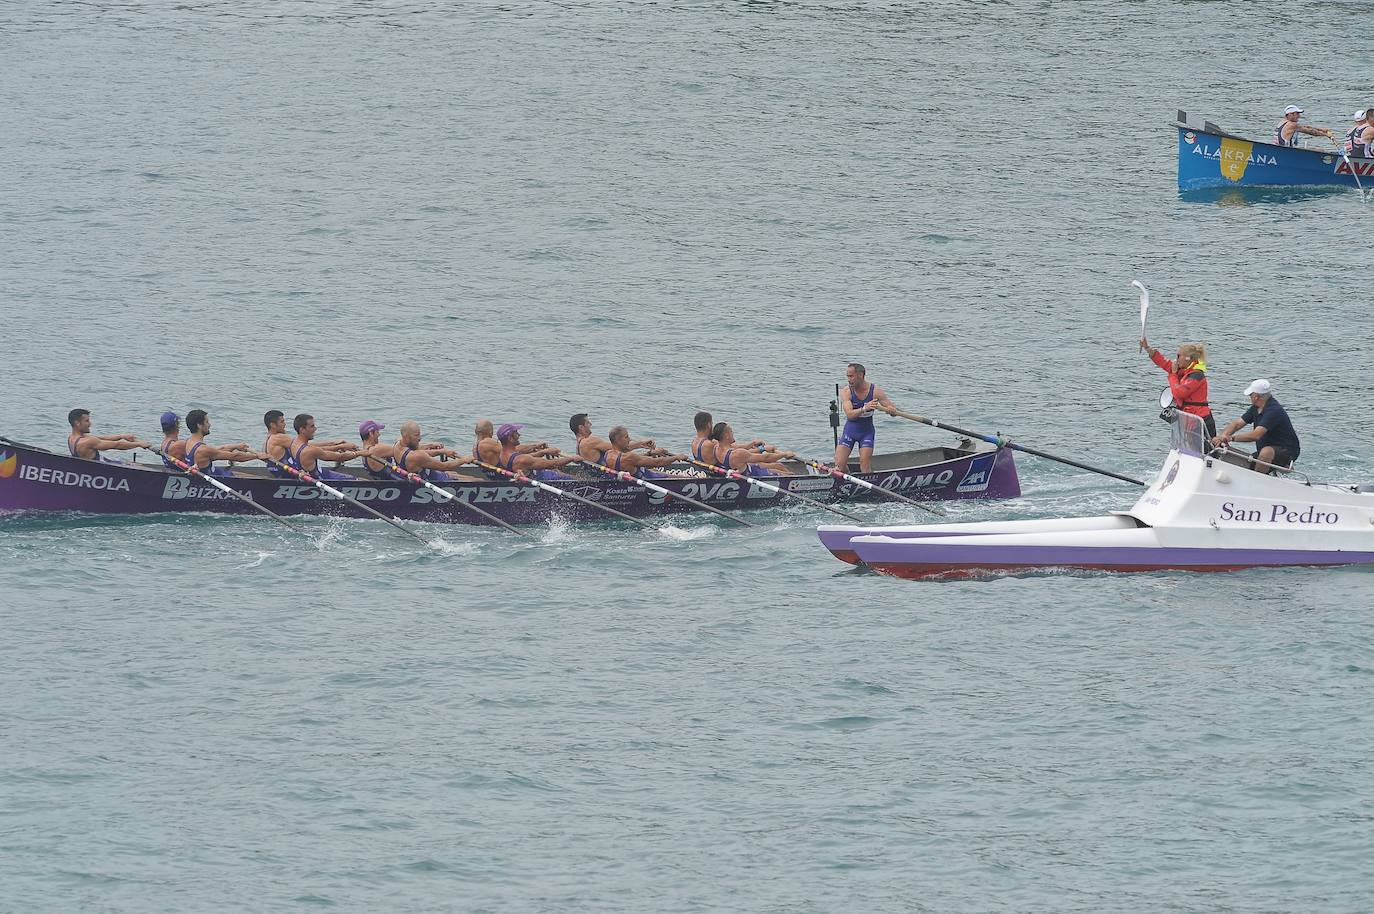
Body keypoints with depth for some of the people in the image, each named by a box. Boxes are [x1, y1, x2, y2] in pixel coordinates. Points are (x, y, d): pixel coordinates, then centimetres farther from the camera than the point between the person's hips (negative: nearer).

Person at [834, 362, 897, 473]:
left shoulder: (875, 391, -12)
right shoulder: (847, 392, -14)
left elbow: (894, 411, -12)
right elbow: (850, 415, -28)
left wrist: (882, 408, -35)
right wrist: (864, 409, -47)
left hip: (866, 432, -1)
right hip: (850, 430, 1)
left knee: (865, 463, -14)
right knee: (839, 464, -7)